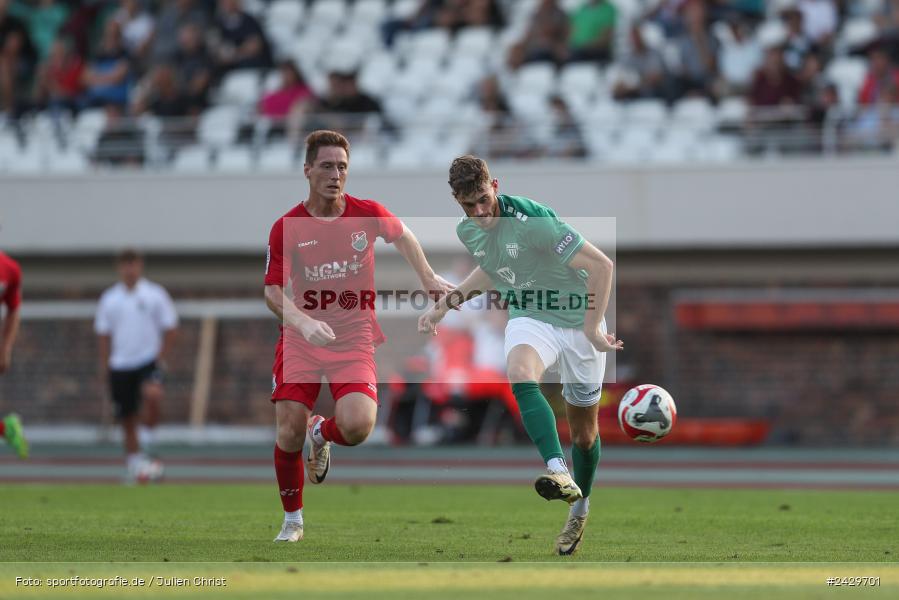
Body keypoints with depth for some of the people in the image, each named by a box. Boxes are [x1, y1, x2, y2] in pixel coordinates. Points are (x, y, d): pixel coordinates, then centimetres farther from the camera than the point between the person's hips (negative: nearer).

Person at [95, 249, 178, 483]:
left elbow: (169, 329, 4)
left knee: (152, 394, -32)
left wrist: (161, 357, -6)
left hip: (149, 361, -3)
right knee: (127, 419, 5)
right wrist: (104, 365, 5)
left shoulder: (155, 294, 1)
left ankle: (145, 446, -17)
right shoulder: (109, 298, 8)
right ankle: (134, 466, 16)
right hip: (120, 365, 3)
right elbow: (103, 333, 13)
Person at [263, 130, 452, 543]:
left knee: (357, 426, -22)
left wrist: (428, 279, 22)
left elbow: (402, 236, 21)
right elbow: (273, 291, -11)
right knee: (290, 432, -11)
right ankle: (292, 519, 15)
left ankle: (323, 433, 18)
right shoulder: (286, 228, -6)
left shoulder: (368, 214, -2)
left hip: (355, 338, 0)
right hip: (301, 339, 0)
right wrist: (305, 322, -28)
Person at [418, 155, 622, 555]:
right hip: (530, 319, 4)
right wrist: (444, 305, 18)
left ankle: (579, 514, 32)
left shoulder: (532, 219, -24)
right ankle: (559, 474, -48)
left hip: (577, 322, -4)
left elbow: (601, 265, -23)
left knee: (584, 429, 6)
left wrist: (592, 329, -24)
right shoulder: (467, 231, -2)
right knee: (519, 372, -34)